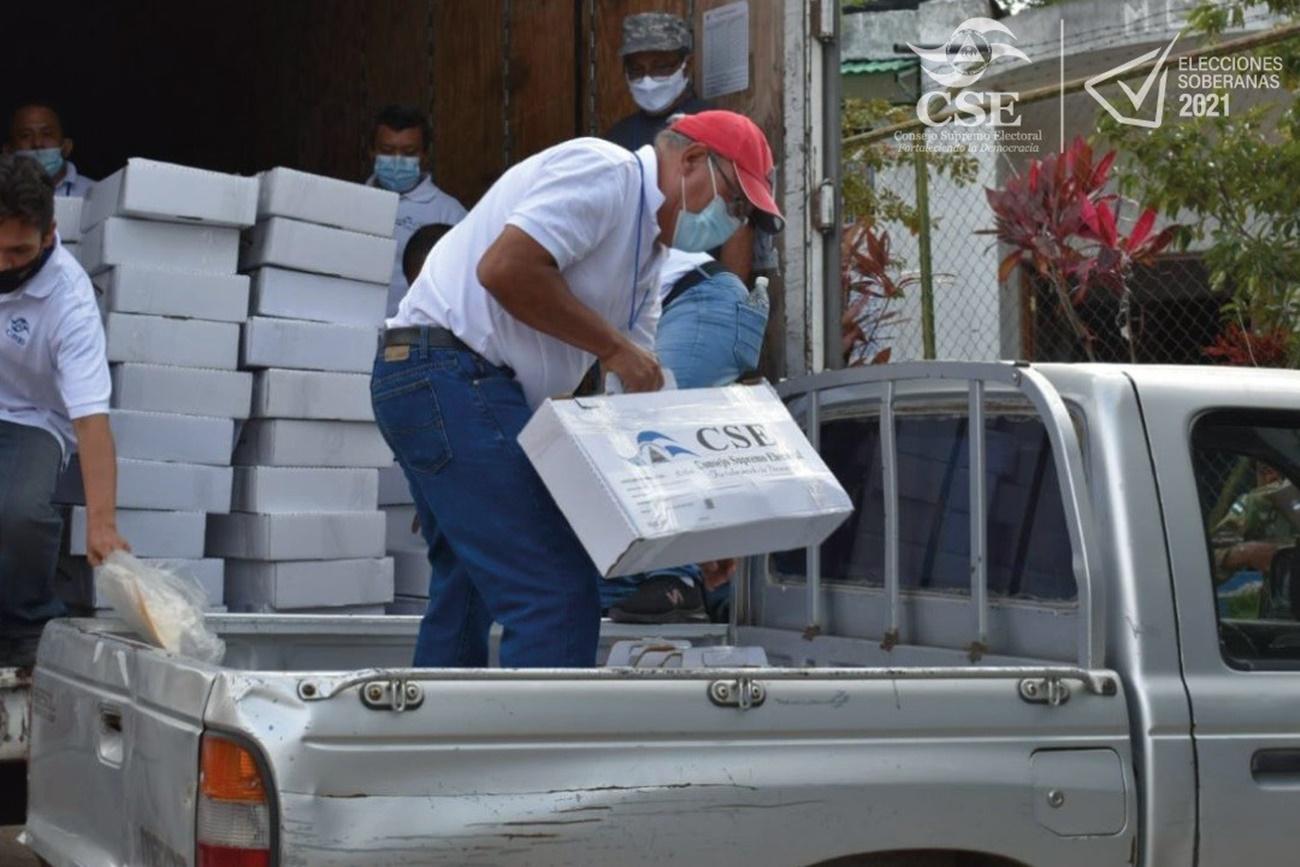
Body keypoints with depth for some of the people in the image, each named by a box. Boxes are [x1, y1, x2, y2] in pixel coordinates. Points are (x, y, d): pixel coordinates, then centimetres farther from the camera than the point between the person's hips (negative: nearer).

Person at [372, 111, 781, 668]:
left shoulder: (645, 255, 21)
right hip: (453, 375, -11)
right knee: (558, 592, -12)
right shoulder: (607, 172, -8)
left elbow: (641, 392, 19)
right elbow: (505, 268, -22)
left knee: (467, 591, 17)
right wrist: (614, 346, -13)